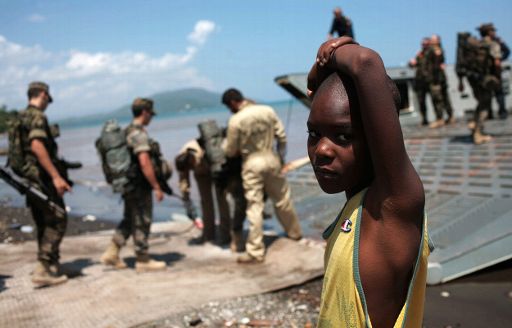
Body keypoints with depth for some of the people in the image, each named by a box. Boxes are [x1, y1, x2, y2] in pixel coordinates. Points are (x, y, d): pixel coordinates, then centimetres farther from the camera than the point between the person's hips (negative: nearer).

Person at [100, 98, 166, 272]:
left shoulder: (127, 132, 13)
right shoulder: (139, 134, -17)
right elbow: (144, 163, -24)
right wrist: (157, 187, -21)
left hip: (129, 185, 9)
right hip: (140, 186, -9)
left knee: (129, 220, 18)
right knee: (141, 222, 1)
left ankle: (111, 254, 18)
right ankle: (143, 260, 10)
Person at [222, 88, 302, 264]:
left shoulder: (236, 120, -14)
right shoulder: (267, 110, -1)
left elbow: (230, 151, -7)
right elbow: (281, 135, 4)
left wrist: (226, 144, 15)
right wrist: (281, 156, 17)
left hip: (252, 163, -4)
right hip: (271, 159, 4)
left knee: (254, 207, 0)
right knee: (282, 199, 22)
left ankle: (255, 252, 2)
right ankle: (294, 232, 41)